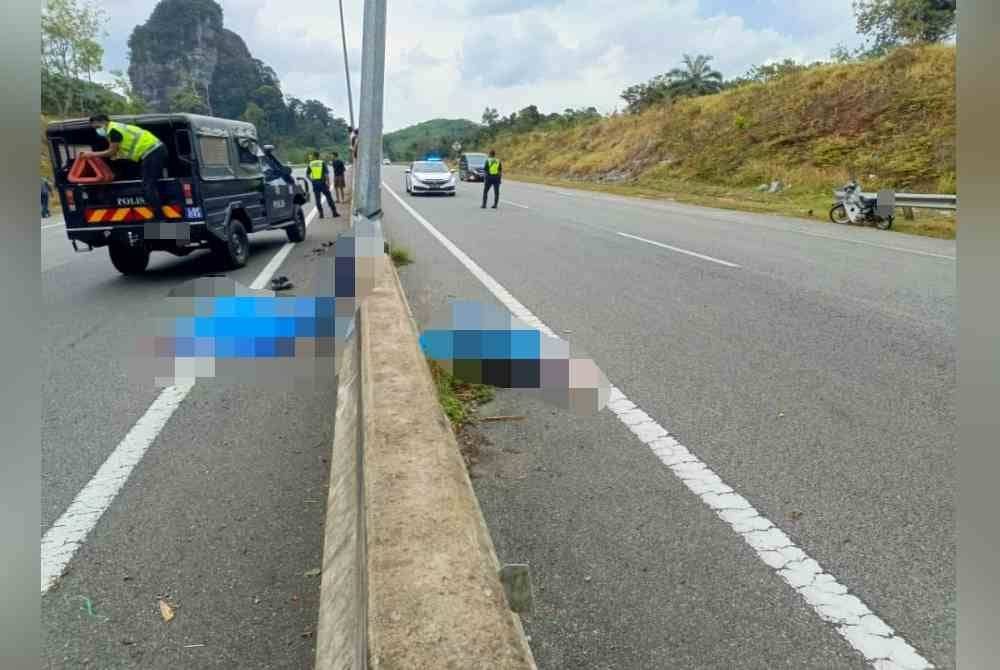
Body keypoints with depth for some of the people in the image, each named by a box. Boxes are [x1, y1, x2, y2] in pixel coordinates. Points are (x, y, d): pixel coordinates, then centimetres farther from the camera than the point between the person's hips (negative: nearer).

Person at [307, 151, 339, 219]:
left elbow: (307, 174, 8)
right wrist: (328, 183, -9)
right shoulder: (322, 163, -2)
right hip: (322, 182, -2)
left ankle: (321, 214, 3)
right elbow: (326, 173, -10)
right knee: (329, 198, 3)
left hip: (315, 183, 2)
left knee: (318, 199, 8)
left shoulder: (310, 164, 6)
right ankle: (334, 213, 3)